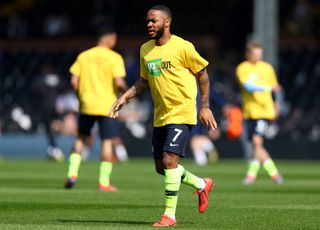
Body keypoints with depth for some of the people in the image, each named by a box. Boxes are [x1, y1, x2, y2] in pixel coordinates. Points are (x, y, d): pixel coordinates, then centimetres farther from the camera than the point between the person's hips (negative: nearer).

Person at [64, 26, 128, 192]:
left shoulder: (83, 56, 5)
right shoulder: (114, 58, -6)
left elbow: (74, 81, 0)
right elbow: (118, 82, -16)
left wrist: (81, 96, 14)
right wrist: (125, 89, 5)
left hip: (87, 105, 4)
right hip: (106, 106, -4)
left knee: (80, 138, 18)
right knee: (107, 142, 2)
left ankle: (72, 173, 5)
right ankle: (104, 182, 1)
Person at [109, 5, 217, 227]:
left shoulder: (183, 47, -11)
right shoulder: (145, 50, 7)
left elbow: (202, 74, -2)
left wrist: (205, 107, -4)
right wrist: (125, 97, 5)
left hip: (181, 114, -7)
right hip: (160, 116, 7)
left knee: (169, 160, -17)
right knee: (161, 167, 9)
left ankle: (170, 215, -8)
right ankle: (202, 185, 33)